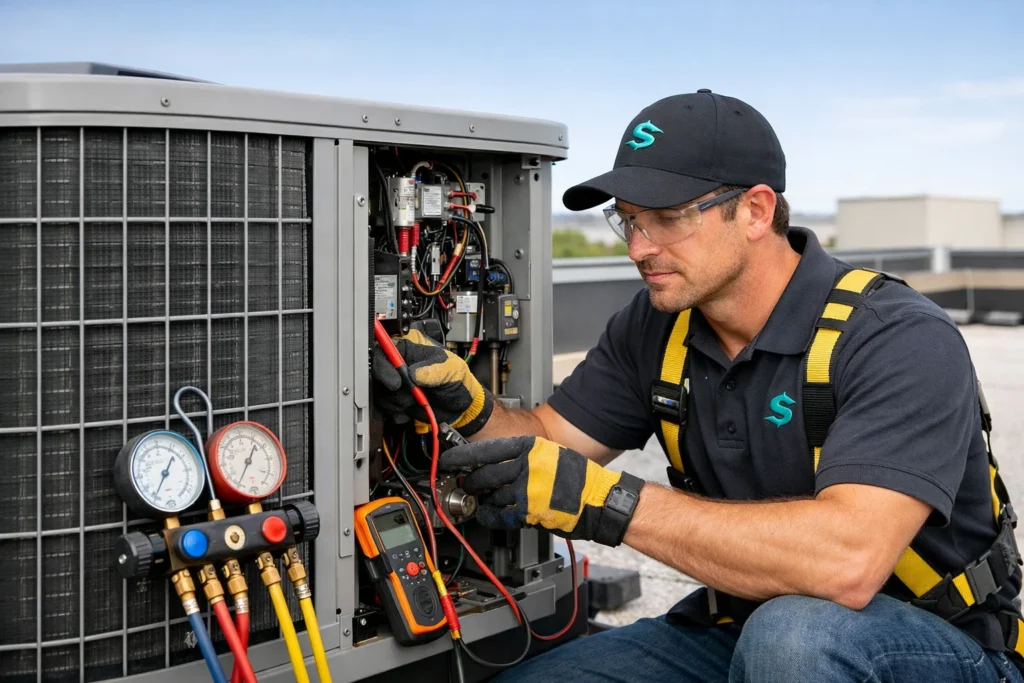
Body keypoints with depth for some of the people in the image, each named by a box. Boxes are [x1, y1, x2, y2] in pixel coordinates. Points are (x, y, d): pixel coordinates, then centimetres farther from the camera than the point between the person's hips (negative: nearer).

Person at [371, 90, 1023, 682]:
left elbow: (848, 561, -36)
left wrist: (609, 501, -38)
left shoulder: (901, 340, -23)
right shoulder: (656, 327, 0)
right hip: (736, 626, 6)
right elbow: (547, 441, 3)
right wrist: (466, 408, -19)